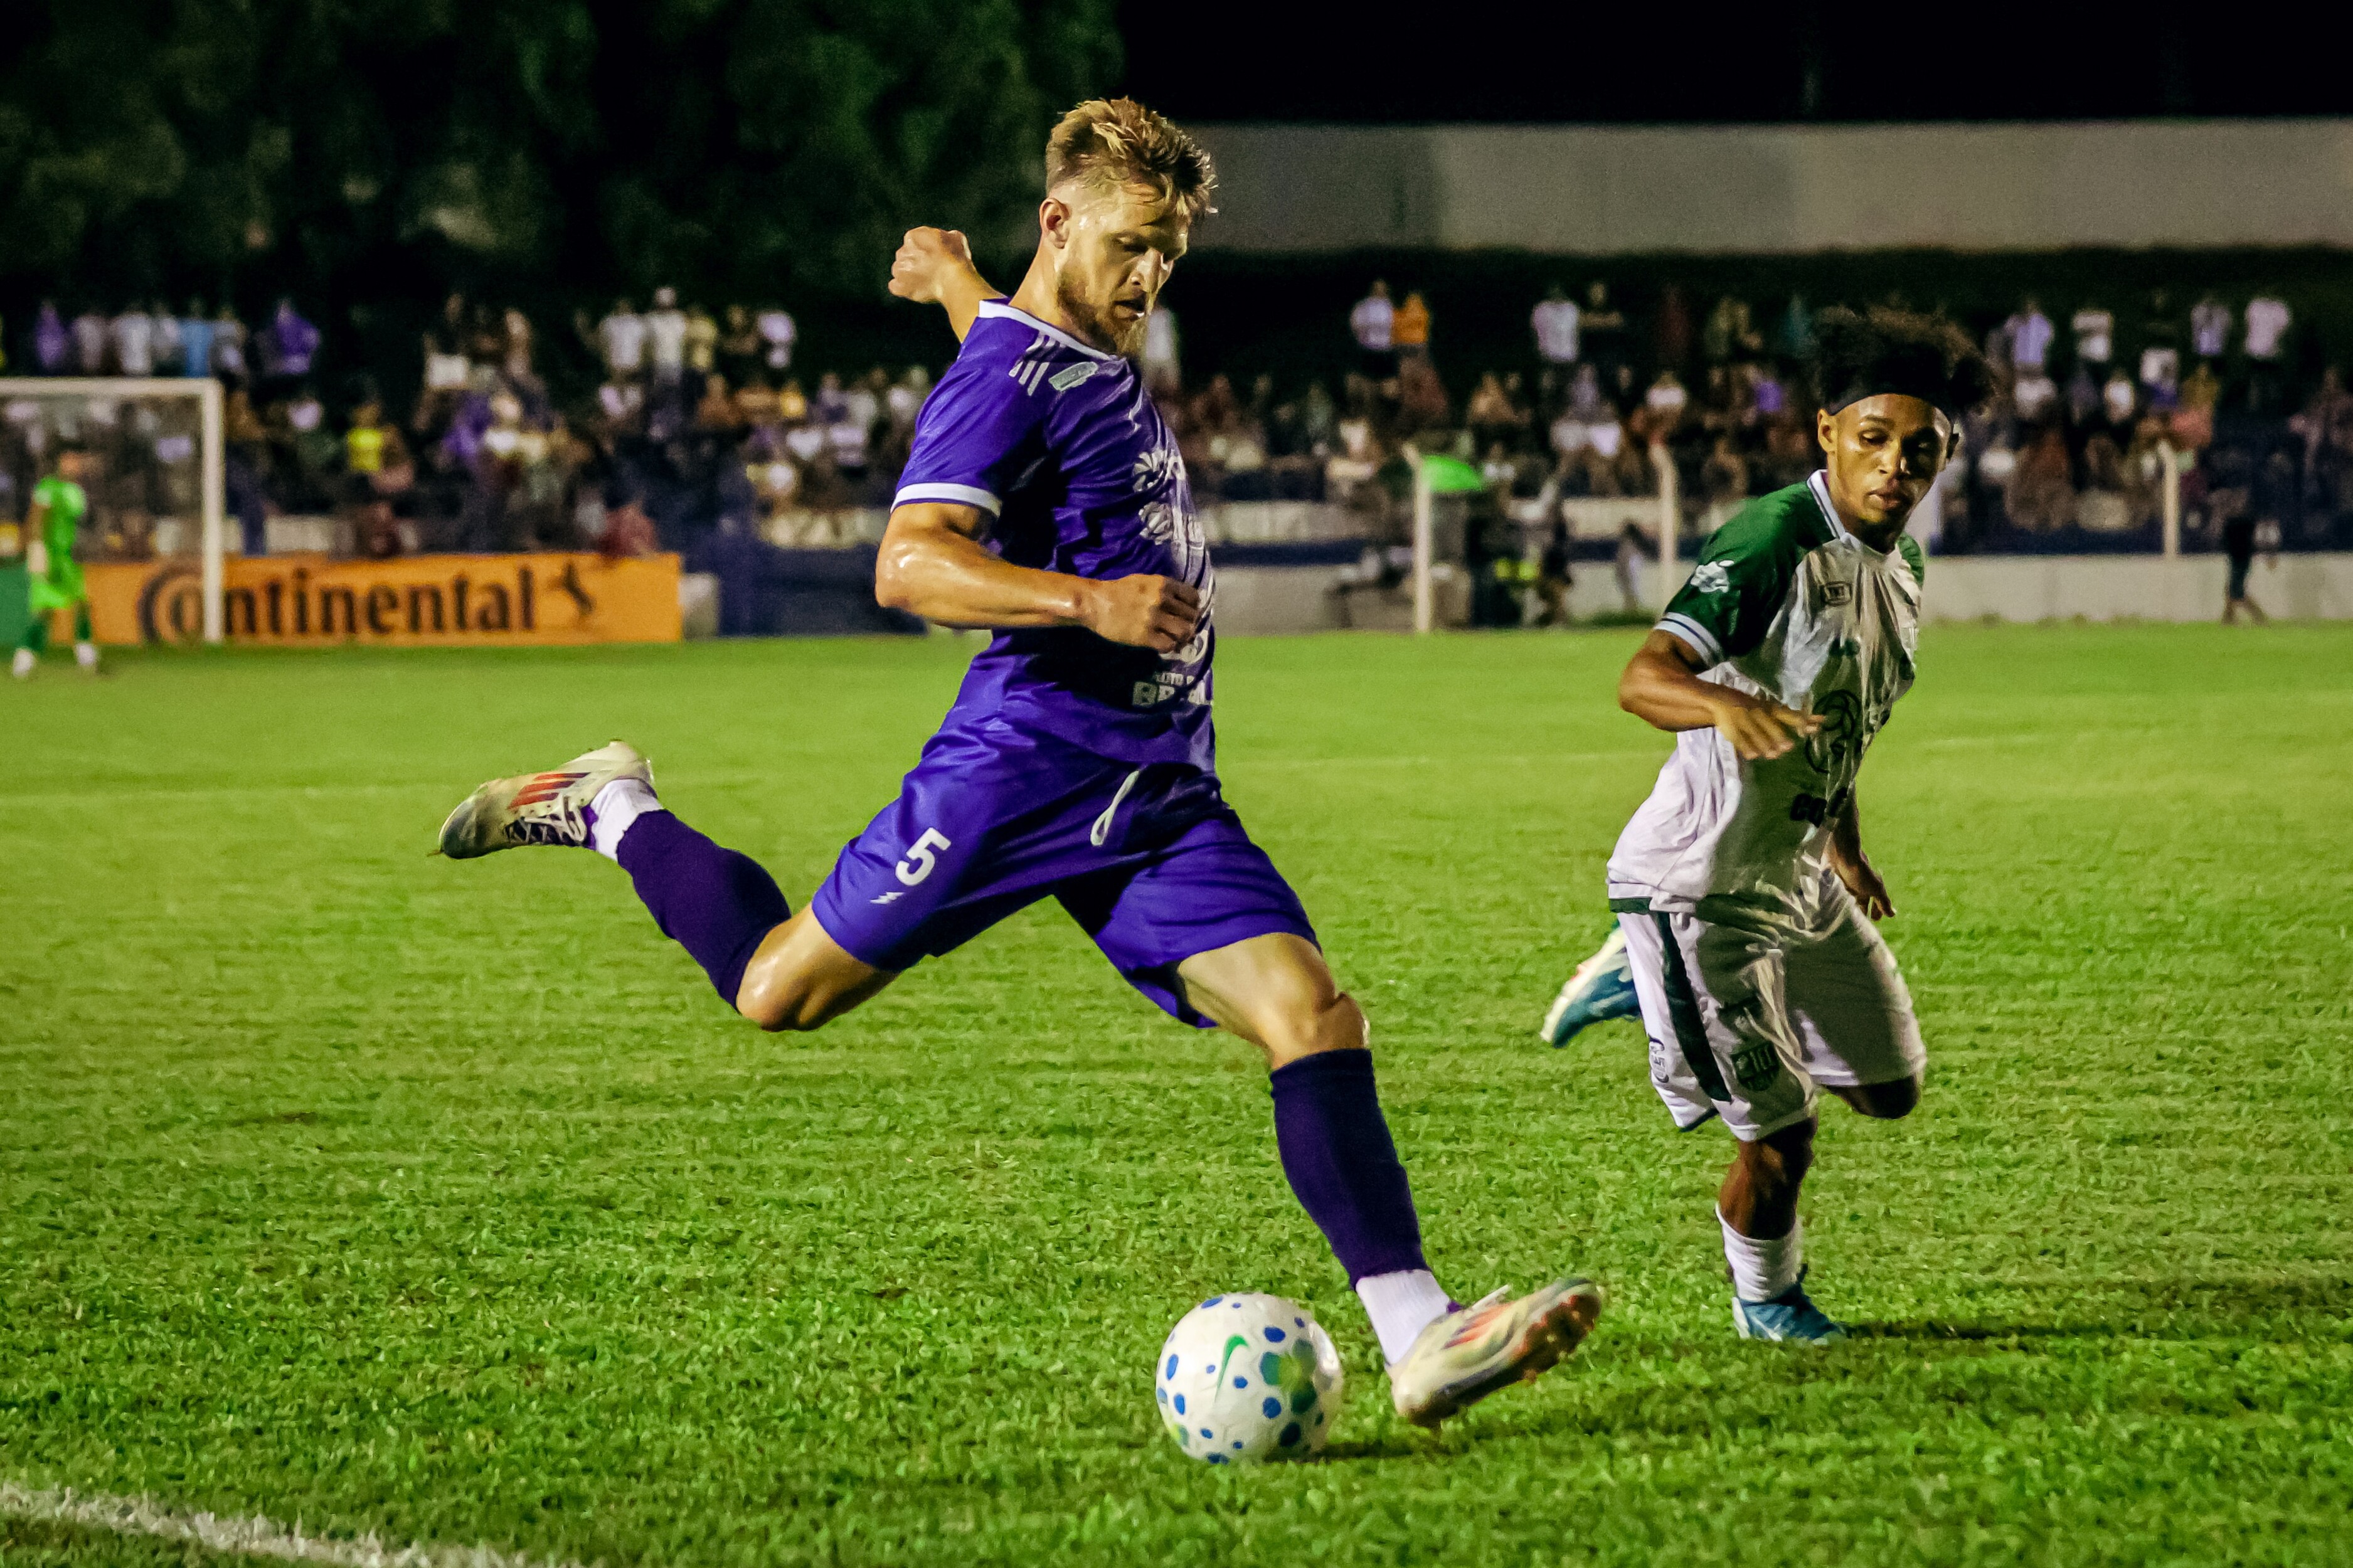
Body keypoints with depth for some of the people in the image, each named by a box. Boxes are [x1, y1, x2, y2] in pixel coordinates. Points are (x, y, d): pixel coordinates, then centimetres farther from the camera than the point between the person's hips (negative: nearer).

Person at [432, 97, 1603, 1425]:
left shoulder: (1104, 356, 15)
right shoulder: (1007, 378, -12)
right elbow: (909, 567, -25)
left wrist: (956, 281, 57)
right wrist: (1087, 601, -35)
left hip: (1161, 794, 7)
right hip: (1025, 767, -7)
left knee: (1312, 1011, -11)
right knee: (780, 992, 3)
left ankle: (1420, 1338, -19)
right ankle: (611, 812, 31)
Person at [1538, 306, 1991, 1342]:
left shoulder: (1900, 567, 4)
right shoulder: (1771, 544, -23)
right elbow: (1642, 679, -35)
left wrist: (1845, 851, 28)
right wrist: (1726, 704, -56)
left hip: (1799, 877, 9)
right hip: (1699, 885, -9)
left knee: (1890, 1087, 18)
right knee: (1779, 1135, -6)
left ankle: (1649, 983, 31)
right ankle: (1765, 1298, 25)